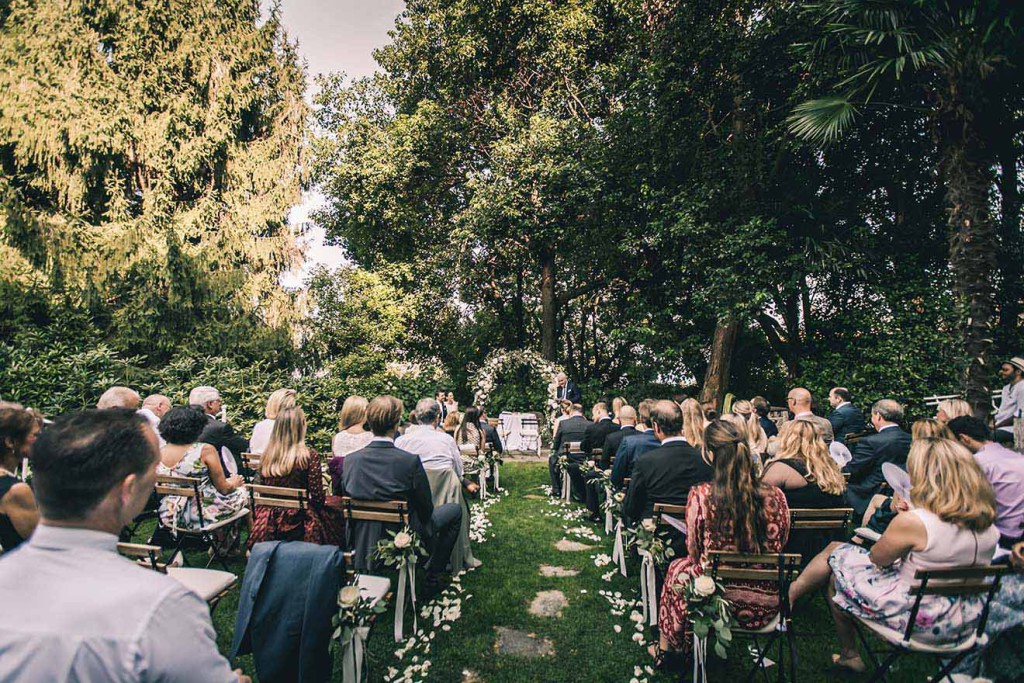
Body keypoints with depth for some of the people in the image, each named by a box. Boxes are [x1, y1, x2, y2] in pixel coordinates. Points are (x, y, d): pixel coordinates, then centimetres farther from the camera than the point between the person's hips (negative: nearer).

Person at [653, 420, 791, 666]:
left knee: (677, 568, 28)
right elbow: (777, 553, 4)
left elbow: (694, 554, -5)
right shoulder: (775, 497, -11)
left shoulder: (701, 495, -19)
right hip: (767, 607, 4)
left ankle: (665, 649, 45)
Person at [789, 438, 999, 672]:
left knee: (836, 572, 15)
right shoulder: (989, 525, -5)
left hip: (921, 622, -7)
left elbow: (876, 558, -10)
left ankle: (849, 656, 32)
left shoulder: (912, 521, -27)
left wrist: (901, 515, 1)